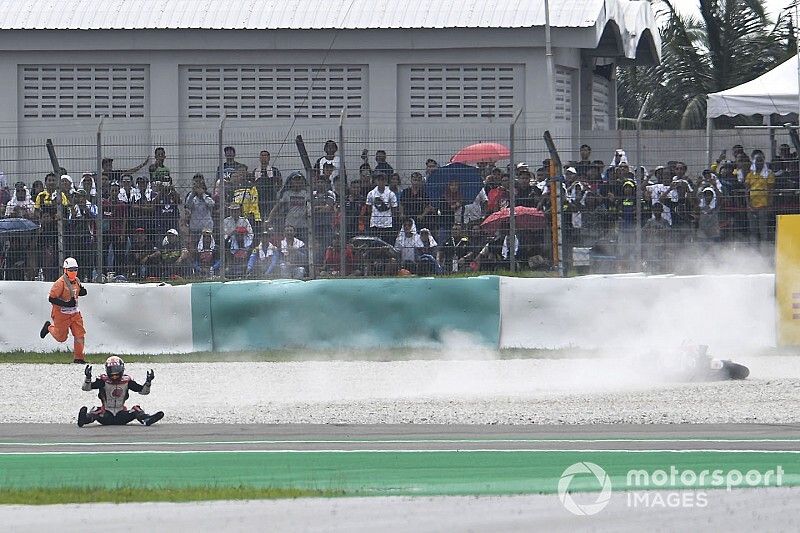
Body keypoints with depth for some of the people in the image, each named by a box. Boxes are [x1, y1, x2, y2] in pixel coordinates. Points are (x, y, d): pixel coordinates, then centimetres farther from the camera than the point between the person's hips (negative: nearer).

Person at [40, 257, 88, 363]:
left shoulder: (76, 281, 4)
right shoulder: (60, 283, -21)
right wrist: (66, 303, -30)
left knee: (80, 334, -2)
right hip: (61, 314, -6)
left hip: (74, 313, 6)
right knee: (61, 337, 8)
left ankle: (79, 357, 9)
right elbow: (52, 298, -22)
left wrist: (81, 292, -1)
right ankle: (49, 327, 39)